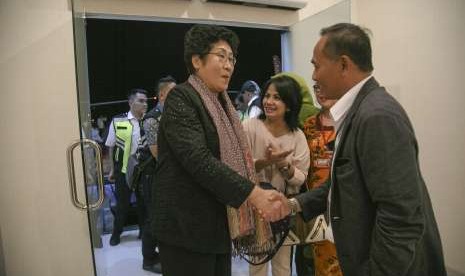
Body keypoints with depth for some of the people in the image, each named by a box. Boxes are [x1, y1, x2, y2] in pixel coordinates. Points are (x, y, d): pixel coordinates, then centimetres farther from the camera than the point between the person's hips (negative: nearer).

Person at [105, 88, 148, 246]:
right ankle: (116, 233, 36)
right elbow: (111, 147, 2)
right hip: (123, 170, -1)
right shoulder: (118, 121, -8)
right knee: (122, 202, 14)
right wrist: (112, 170, 5)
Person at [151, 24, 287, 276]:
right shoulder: (181, 98, -11)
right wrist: (254, 194, -27)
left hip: (218, 226, 8)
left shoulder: (222, 103, 13)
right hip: (187, 228, -7)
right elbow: (198, 160, -23)